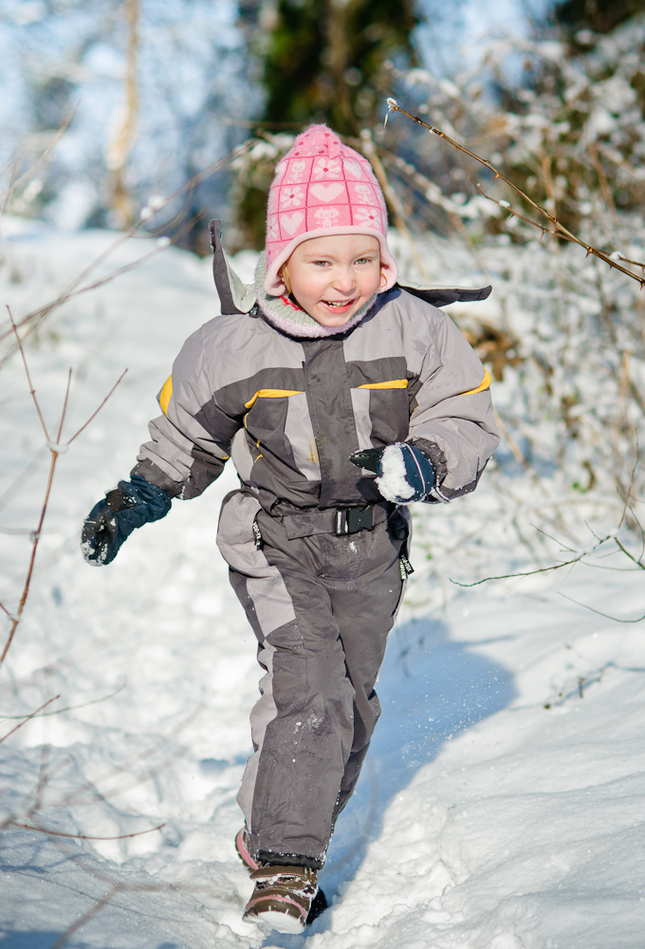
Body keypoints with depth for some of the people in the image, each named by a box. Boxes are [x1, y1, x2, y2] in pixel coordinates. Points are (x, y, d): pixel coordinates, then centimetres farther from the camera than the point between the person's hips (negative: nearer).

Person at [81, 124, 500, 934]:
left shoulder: (415, 330, -13)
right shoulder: (237, 344, -14)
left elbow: (467, 424, -7)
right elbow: (187, 430, 6)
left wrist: (422, 462, -27)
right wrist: (140, 495, 1)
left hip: (372, 545, 3)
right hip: (276, 544, -3)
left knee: (351, 705, 14)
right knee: (310, 695, -19)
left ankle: (285, 840, 35)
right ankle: (282, 861, -8)